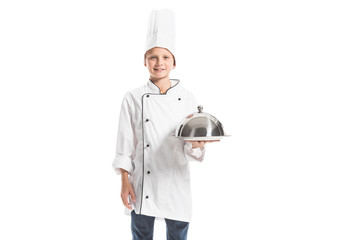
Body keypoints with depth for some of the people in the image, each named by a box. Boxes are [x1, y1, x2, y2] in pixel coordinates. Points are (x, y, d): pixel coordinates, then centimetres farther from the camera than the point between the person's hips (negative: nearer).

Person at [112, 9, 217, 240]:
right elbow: (125, 143, -1)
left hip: (177, 185, 1)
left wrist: (196, 145, -21)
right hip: (143, 185, -1)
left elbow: (190, 148, 1)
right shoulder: (134, 98, -3)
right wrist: (125, 182, -3)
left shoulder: (187, 98, 0)